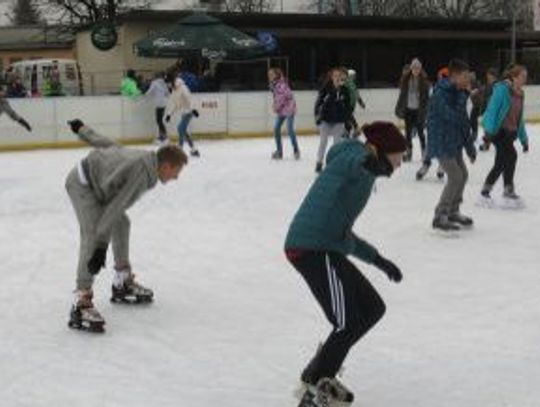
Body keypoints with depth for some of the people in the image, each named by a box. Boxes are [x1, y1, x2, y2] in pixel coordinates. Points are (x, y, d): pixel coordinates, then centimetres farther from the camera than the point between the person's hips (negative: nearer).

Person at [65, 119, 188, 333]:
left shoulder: (144, 158, 0)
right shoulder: (141, 172, -27)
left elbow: (107, 143, 12)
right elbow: (115, 208, -33)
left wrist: (81, 129, 28)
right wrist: (102, 246, -36)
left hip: (94, 184, 11)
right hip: (81, 184, -11)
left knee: (121, 224, 17)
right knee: (93, 234, -24)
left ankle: (122, 283, 28)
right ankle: (81, 302, -31)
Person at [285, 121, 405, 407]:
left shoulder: (361, 169, 27)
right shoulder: (357, 156, -1)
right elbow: (357, 162, -30)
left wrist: (378, 260, 36)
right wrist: (370, 162, -54)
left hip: (324, 247, 10)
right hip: (313, 248, -10)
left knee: (372, 308, 16)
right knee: (348, 324, -13)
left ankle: (319, 376, 25)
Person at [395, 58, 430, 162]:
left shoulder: (424, 80, -6)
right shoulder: (406, 79, 0)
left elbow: (426, 97, -5)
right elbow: (402, 94, 6)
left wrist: (424, 109, -10)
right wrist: (399, 108, 4)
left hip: (419, 110, -3)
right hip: (408, 109, 3)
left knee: (420, 131, 2)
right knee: (408, 132, 7)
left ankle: (424, 151, 17)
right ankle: (408, 152, 15)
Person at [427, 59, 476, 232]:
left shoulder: (457, 92, 8)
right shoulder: (440, 93, -19)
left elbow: (464, 122, 13)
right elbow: (454, 117, -28)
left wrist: (470, 147, 14)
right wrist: (464, 95, -16)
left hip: (454, 141, 9)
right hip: (441, 142, -9)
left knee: (463, 174, 16)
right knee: (455, 177, -12)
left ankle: (453, 211, 31)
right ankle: (440, 217, -4)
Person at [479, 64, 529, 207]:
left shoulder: (520, 94, 12)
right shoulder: (502, 89, -10)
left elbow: (519, 119, 18)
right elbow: (493, 109, -15)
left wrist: (524, 139, 18)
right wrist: (489, 130, -23)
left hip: (510, 133, 8)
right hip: (498, 130, -8)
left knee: (500, 163, 7)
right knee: (511, 155, -18)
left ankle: (485, 191, 19)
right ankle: (509, 190, -8)